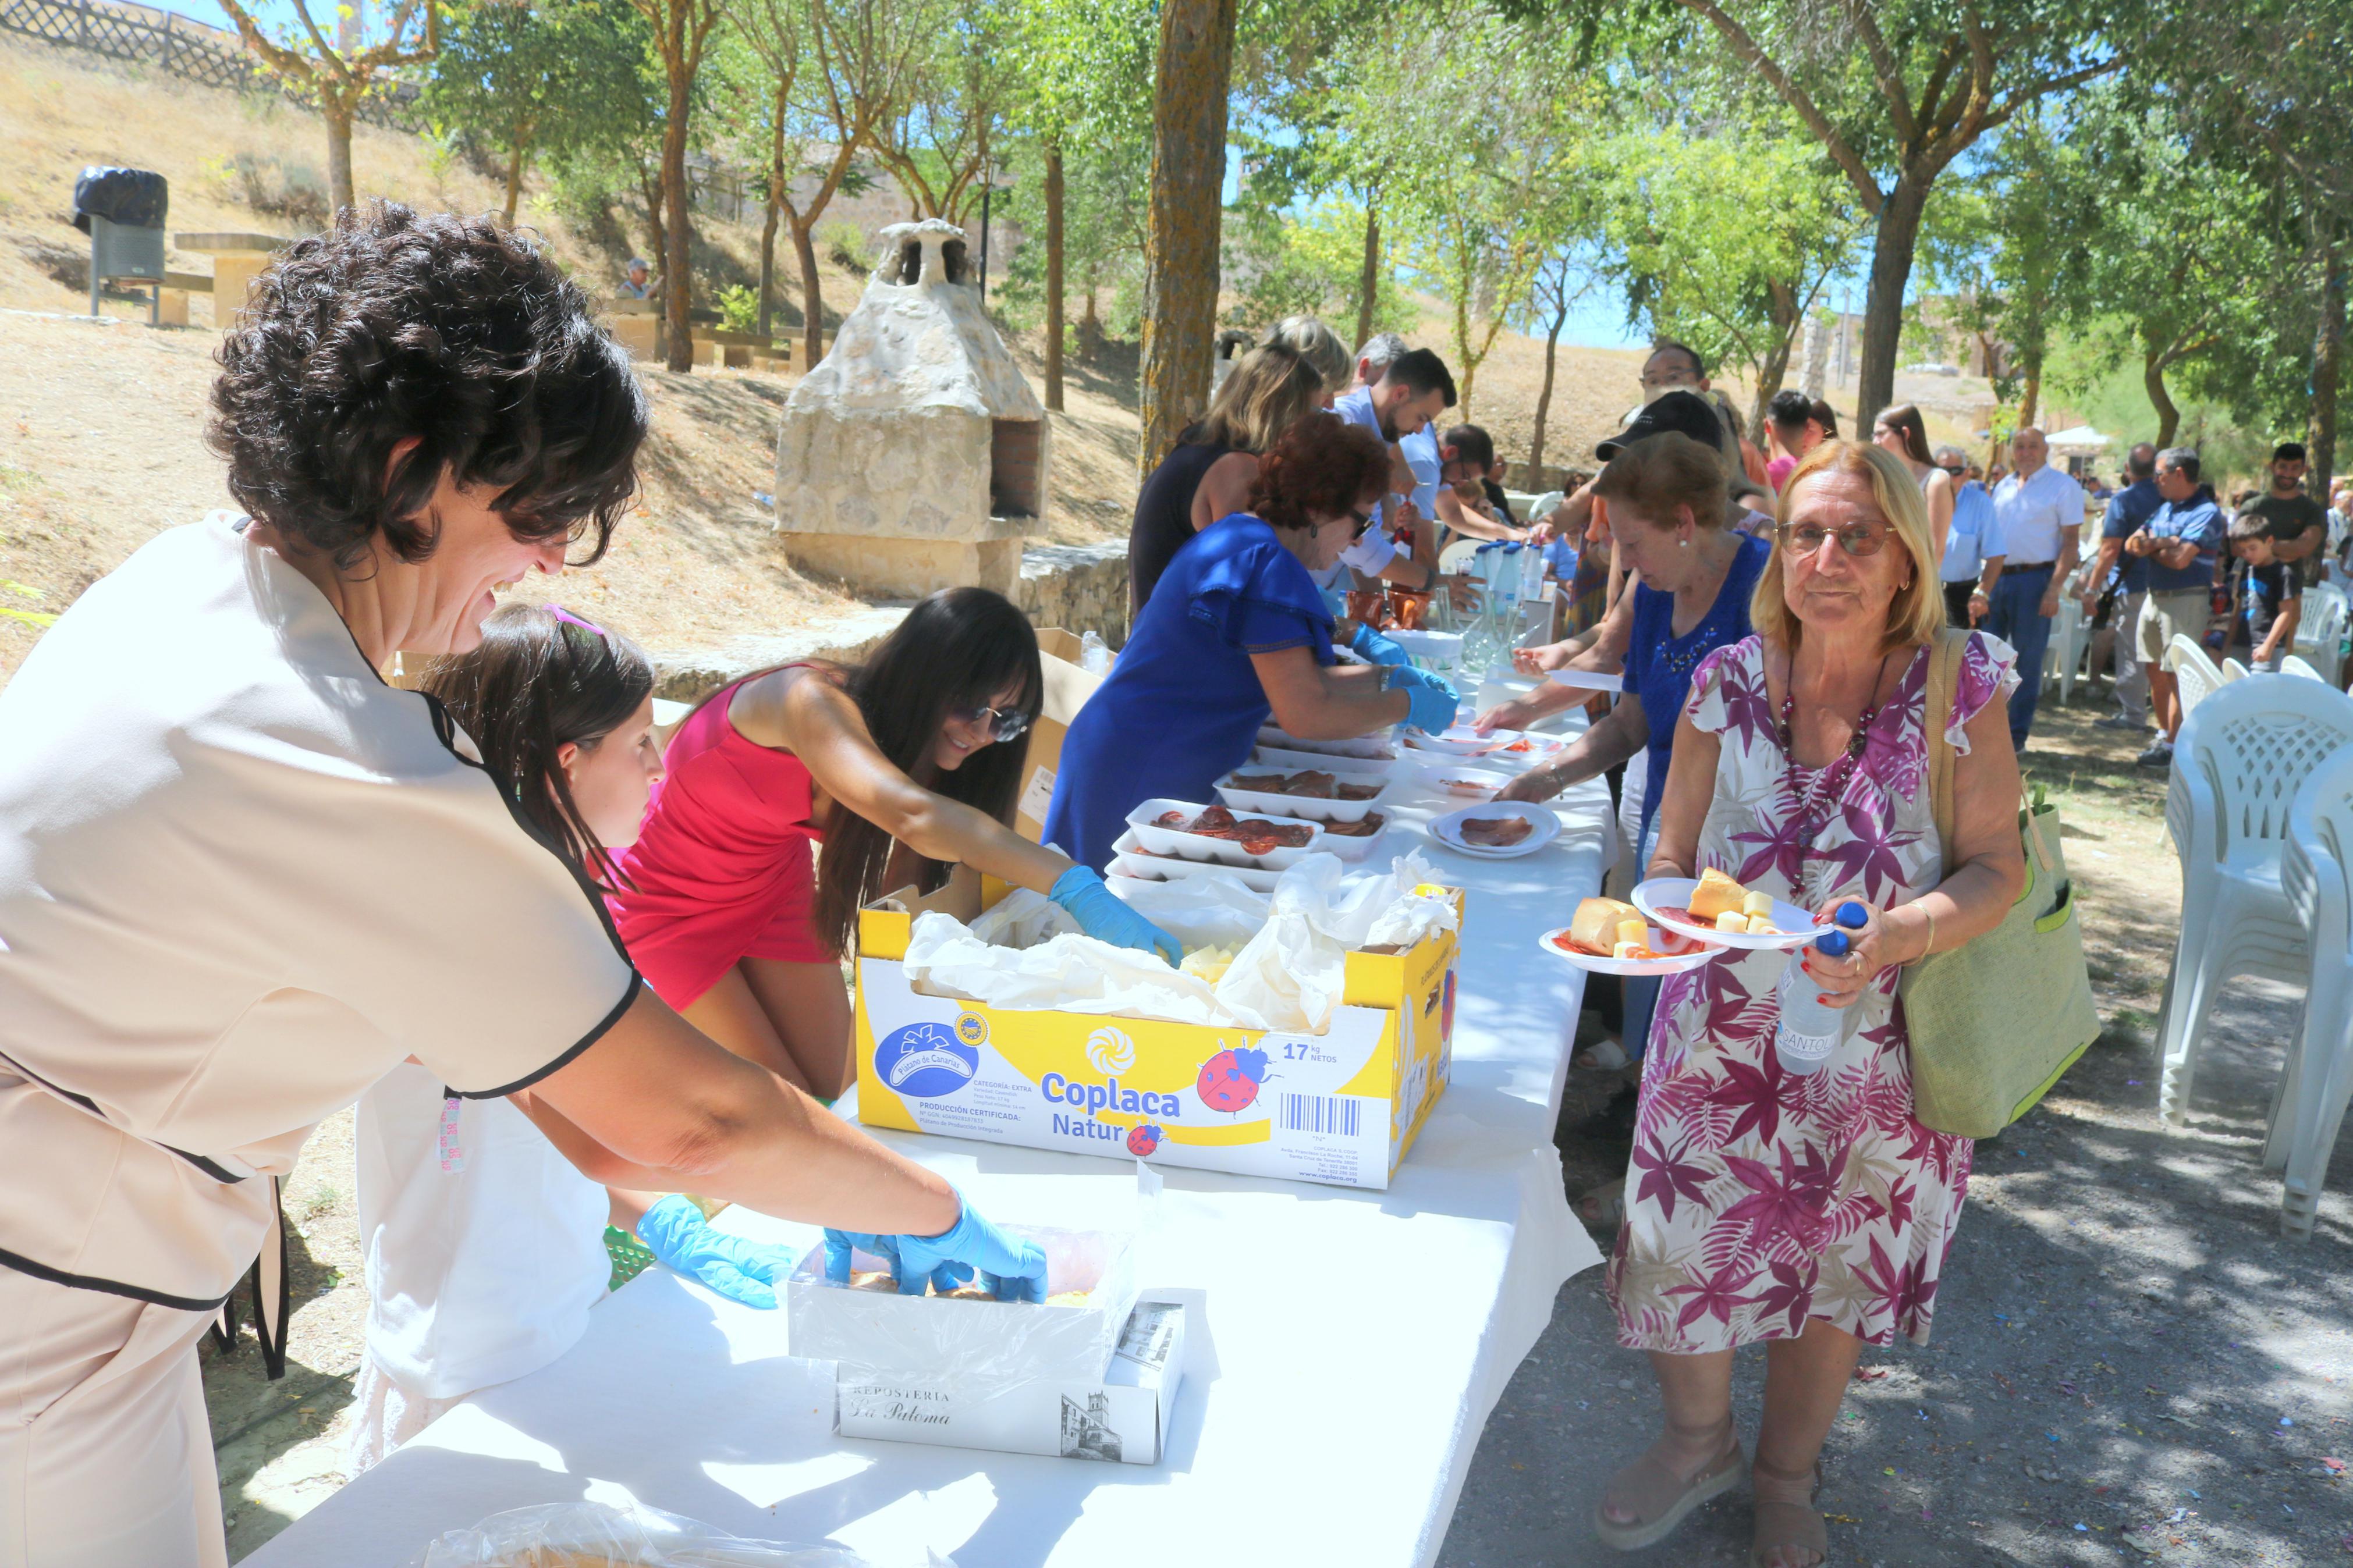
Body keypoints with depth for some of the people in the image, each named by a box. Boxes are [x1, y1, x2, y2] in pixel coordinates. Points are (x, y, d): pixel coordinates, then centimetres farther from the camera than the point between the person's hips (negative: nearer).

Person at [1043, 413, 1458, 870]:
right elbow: (1305, 715, -23)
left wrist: (1387, 677, 17)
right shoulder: (1267, 567, -19)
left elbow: (1293, 680, 21)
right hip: (1144, 784, -10)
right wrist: (1408, 705, -10)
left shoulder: (1238, 538, 14)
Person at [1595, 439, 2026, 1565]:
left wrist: (1899, 935, -27)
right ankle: (1698, 1442, 42)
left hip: (1874, 1046, -1)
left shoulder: (1961, 686, -10)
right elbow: (1674, 853, 3)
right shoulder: (1728, 681, -6)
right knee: (1684, 1249, 8)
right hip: (1722, 1037, 1)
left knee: (1836, 1269, 16)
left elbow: (1999, 865, -8)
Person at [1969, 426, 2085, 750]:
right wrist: (1982, 588, 10)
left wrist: (2053, 589, -17)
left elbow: (2070, 543, -8)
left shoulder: (2062, 486, -3)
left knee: (2028, 660, 0)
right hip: (1997, 578, 5)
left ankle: (2016, 736, 7)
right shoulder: (2003, 487, 14)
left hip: (2034, 580, -5)